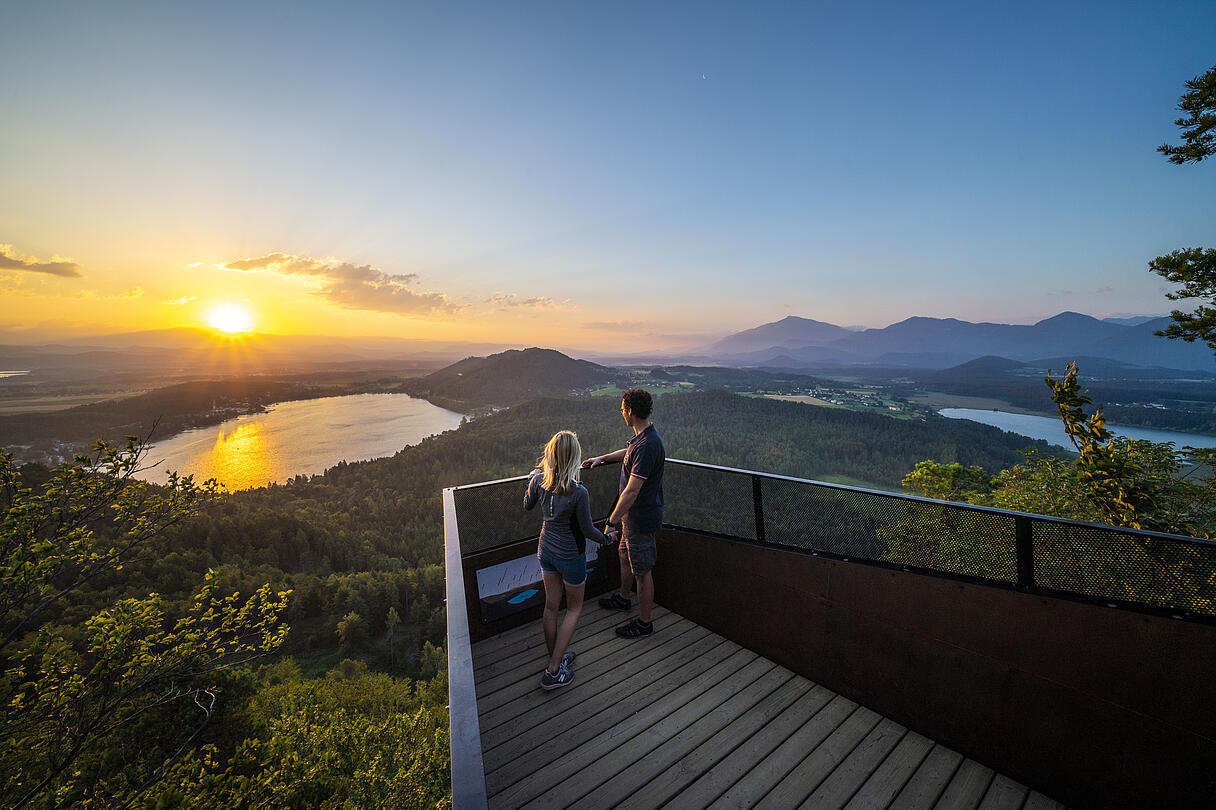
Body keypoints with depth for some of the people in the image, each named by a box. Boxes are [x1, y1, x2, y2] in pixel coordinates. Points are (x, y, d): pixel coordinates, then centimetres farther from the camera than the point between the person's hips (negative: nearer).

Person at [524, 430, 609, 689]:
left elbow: (527, 505, 6)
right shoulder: (579, 493, -30)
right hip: (570, 556, -5)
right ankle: (553, 672, 20)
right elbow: (587, 529, -17)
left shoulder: (538, 480, -15)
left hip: (545, 550, 5)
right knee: (574, 608, 17)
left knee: (551, 606, 21)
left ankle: (555, 657, 40)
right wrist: (605, 538, 4)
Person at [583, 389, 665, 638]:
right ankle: (623, 599, 50)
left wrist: (611, 522, -24)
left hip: (642, 518, -10)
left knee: (642, 571, 7)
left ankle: (644, 622, 26)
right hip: (633, 514, 10)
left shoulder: (647, 446, -31)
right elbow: (627, 452, 26)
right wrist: (601, 458, 30)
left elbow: (632, 491, -30)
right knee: (625, 556, 27)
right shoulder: (641, 436, 1)